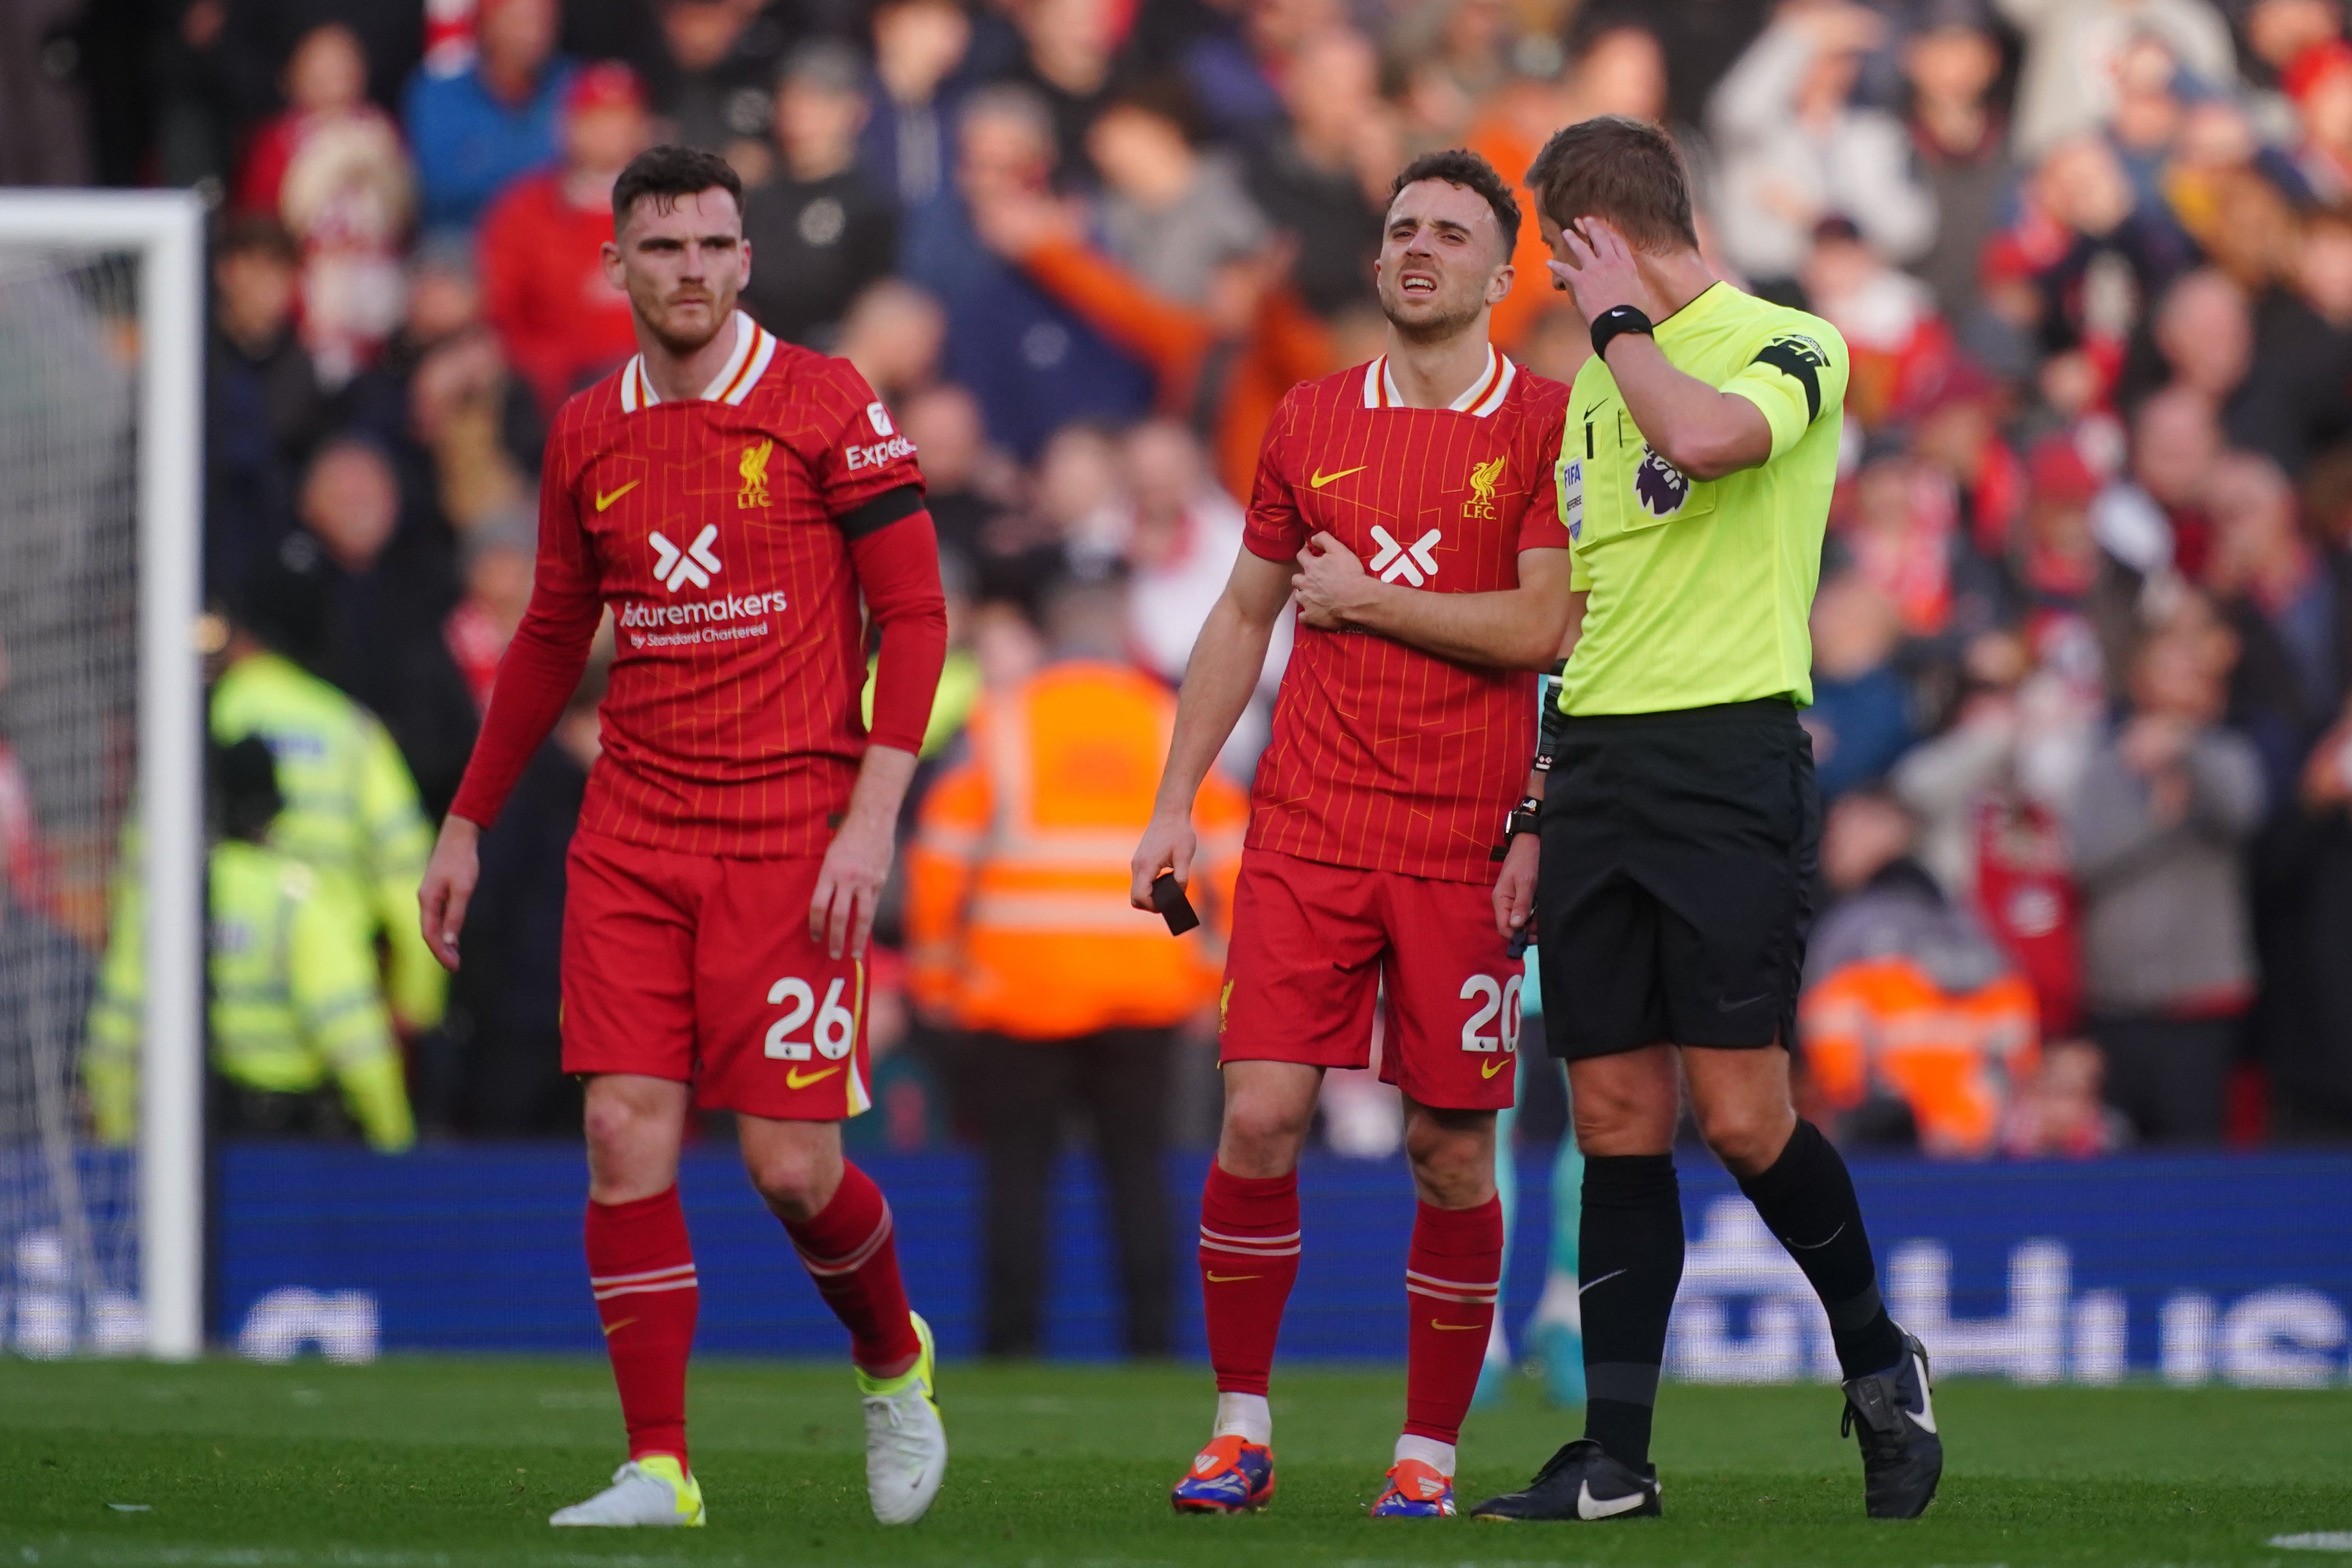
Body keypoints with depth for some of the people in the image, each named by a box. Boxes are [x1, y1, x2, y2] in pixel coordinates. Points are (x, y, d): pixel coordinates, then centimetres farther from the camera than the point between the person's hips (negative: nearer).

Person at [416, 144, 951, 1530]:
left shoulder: (828, 407, -4)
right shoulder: (588, 434, 10)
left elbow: (913, 612, -5)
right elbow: (554, 638, 21)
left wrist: (873, 816, -14)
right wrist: (468, 825, 21)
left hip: (790, 832, -4)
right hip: (633, 832, 4)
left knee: (790, 1162, -6)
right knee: (627, 1134, -7)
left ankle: (894, 1364, 24)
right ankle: (659, 1470, -2)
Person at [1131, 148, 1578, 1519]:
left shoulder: (1549, 424, -1)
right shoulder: (1312, 423, 10)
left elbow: (1544, 629, -10)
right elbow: (1243, 618, 18)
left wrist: (1366, 597, -5)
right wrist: (1176, 801, 13)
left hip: (1463, 841, -2)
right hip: (1308, 827, 2)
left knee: (1453, 1152, 0)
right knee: (1259, 1118, -8)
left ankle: (1429, 1450, 11)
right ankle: (1243, 1429, 3)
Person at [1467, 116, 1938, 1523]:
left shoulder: (1787, 348, -3)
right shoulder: (1599, 383, 20)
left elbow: (1699, 433, -27)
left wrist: (1622, 318, -9)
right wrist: (1538, 819, 20)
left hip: (1728, 757, -7)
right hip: (1597, 768, 7)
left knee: (1742, 1116, -9)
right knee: (1618, 1120, 4)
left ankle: (1881, 1363, 13)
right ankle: (1615, 1460, 5)